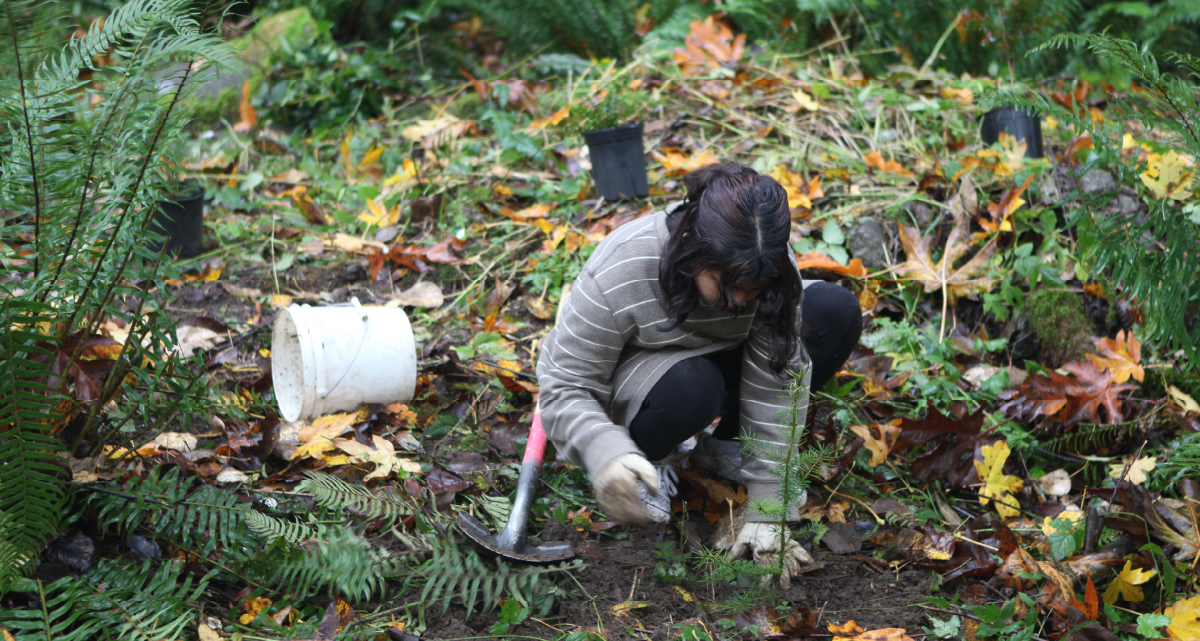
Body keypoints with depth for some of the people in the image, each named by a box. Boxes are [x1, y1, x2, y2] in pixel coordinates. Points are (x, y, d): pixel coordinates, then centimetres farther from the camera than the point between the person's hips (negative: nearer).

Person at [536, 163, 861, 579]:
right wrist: (607, 454, -48)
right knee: (689, 388, -41)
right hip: (633, 373, -4)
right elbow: (565, 389, -27)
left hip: (718, 359, 5)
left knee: (836, 313, -19)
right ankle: (647, 456, -5)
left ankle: (723, 445, -2)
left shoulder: (770, 269, -25)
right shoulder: (615, 277, -34)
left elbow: (775, 388, -24)